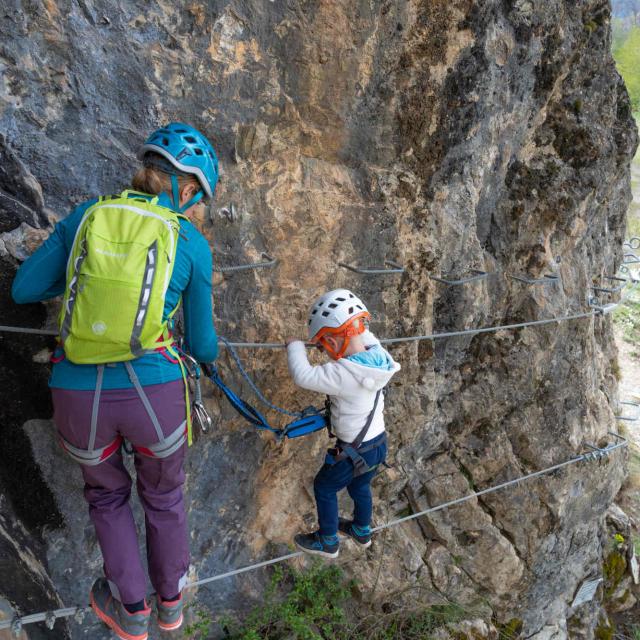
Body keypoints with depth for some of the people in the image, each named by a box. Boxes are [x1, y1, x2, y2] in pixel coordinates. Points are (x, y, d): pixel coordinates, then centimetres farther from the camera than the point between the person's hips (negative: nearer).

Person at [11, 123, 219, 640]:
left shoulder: (88, 216, 5)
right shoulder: (192, 244, 0)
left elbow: (24, 290, 11)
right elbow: (201, 344, 8)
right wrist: (211, 349, 32)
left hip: (78, 397, 1)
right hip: (155, 393, -1)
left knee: (107, 493, 32)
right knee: (164, 496, 29)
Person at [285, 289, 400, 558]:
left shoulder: (343, 373, -33)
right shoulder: (377, 356, -12)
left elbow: (303, 376, -27)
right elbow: (368, 339, 12)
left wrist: (294, 346, -12)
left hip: (355, 453, -7)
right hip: (379, 444, 7)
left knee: (324, 488, 18)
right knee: (359, 486, 31)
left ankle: (328, 542, 35)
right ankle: (362, 531, 54)